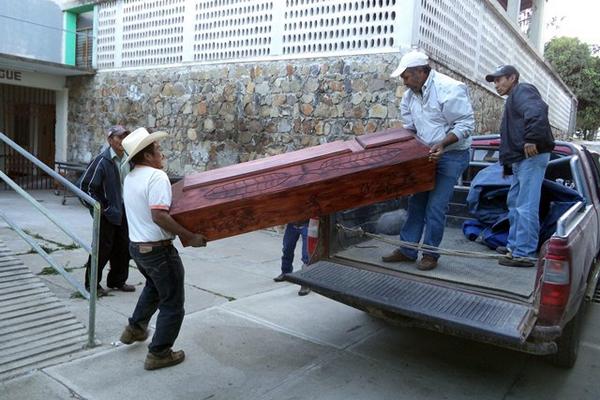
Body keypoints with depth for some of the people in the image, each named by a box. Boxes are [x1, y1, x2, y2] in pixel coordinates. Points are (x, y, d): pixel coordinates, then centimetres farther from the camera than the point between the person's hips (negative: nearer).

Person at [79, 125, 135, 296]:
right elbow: (84, 184, -12)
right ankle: (92, 284, 18)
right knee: (102, 249, 2)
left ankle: (117, 280, 29)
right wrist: (99, 206, -11)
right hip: (107, 213, -6)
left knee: (123, 249, 13)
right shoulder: (102, 160, -14)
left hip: (124, 213, 6)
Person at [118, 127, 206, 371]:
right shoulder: (157, 176, -20)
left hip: (136, 246, 9)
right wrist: (190, 236, -27)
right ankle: (159, 354, 14)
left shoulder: (130, 178, 9)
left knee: (154, 286, 34)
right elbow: (159, 215, -31)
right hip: (158, 249, -9)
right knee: (172, 304, 6)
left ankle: (135, 328, 44)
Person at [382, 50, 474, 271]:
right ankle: (407, 250, 18)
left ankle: (430, 254, 8)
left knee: (435, 208, -6)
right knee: (416, 203, 9)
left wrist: (442, 144, -29)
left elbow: (466, 124, -19)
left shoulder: (449, 89, -19)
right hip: (427, 156, 8)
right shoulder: (411, 94, 5)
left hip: (452, 156, -7)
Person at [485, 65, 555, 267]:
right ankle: (514, 246, 25)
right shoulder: (513, 99, 28)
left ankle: (523, 254, -10)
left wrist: (531, 139, -30)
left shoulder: (522, 91, -4)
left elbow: (538, 110, -26)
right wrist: (508, 163, 21)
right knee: (514, 203, 16)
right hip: (521, 159, 11)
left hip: (531, 156, -11)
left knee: (525, 207, -11)